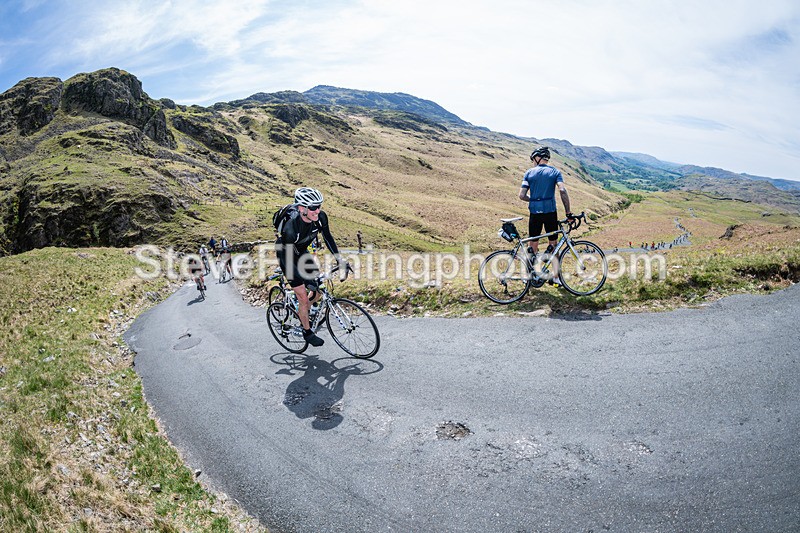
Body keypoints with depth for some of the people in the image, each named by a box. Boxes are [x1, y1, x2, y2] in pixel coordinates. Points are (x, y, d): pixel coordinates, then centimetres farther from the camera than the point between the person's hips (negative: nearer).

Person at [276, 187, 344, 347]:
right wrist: (308, 281, -39)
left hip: (302, 252, 6)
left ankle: (302, 314, 33)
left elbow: (327, 237, -5)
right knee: (303, 298, -5)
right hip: (286, 255, -5)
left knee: (319, 290, 4)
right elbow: (288, 259, -35)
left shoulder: (321, 217, -24)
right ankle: (307, 332, 18)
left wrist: (339, 260, -10)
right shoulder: (291, 227, -40)